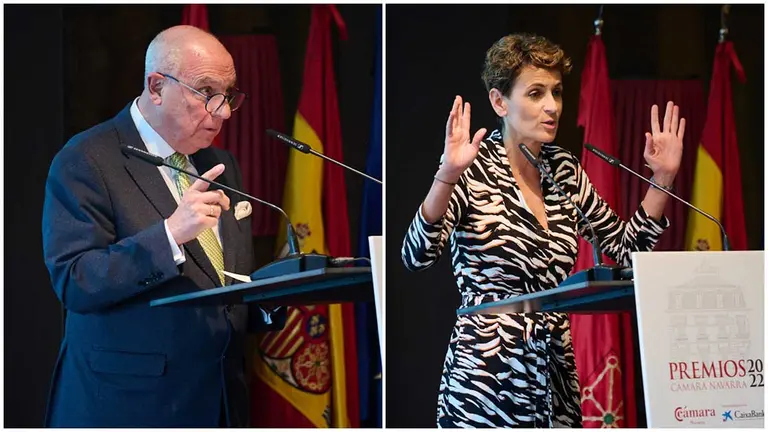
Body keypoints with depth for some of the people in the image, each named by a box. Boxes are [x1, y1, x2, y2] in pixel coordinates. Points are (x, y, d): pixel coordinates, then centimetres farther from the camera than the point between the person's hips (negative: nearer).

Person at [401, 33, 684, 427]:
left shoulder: (565, 170, 8)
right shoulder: (474, 169, -9)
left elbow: (626, 248, 13)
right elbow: (416, 256, -21)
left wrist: (662, 178, 3)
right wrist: (448, 175, -34)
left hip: (556, 376, 6)